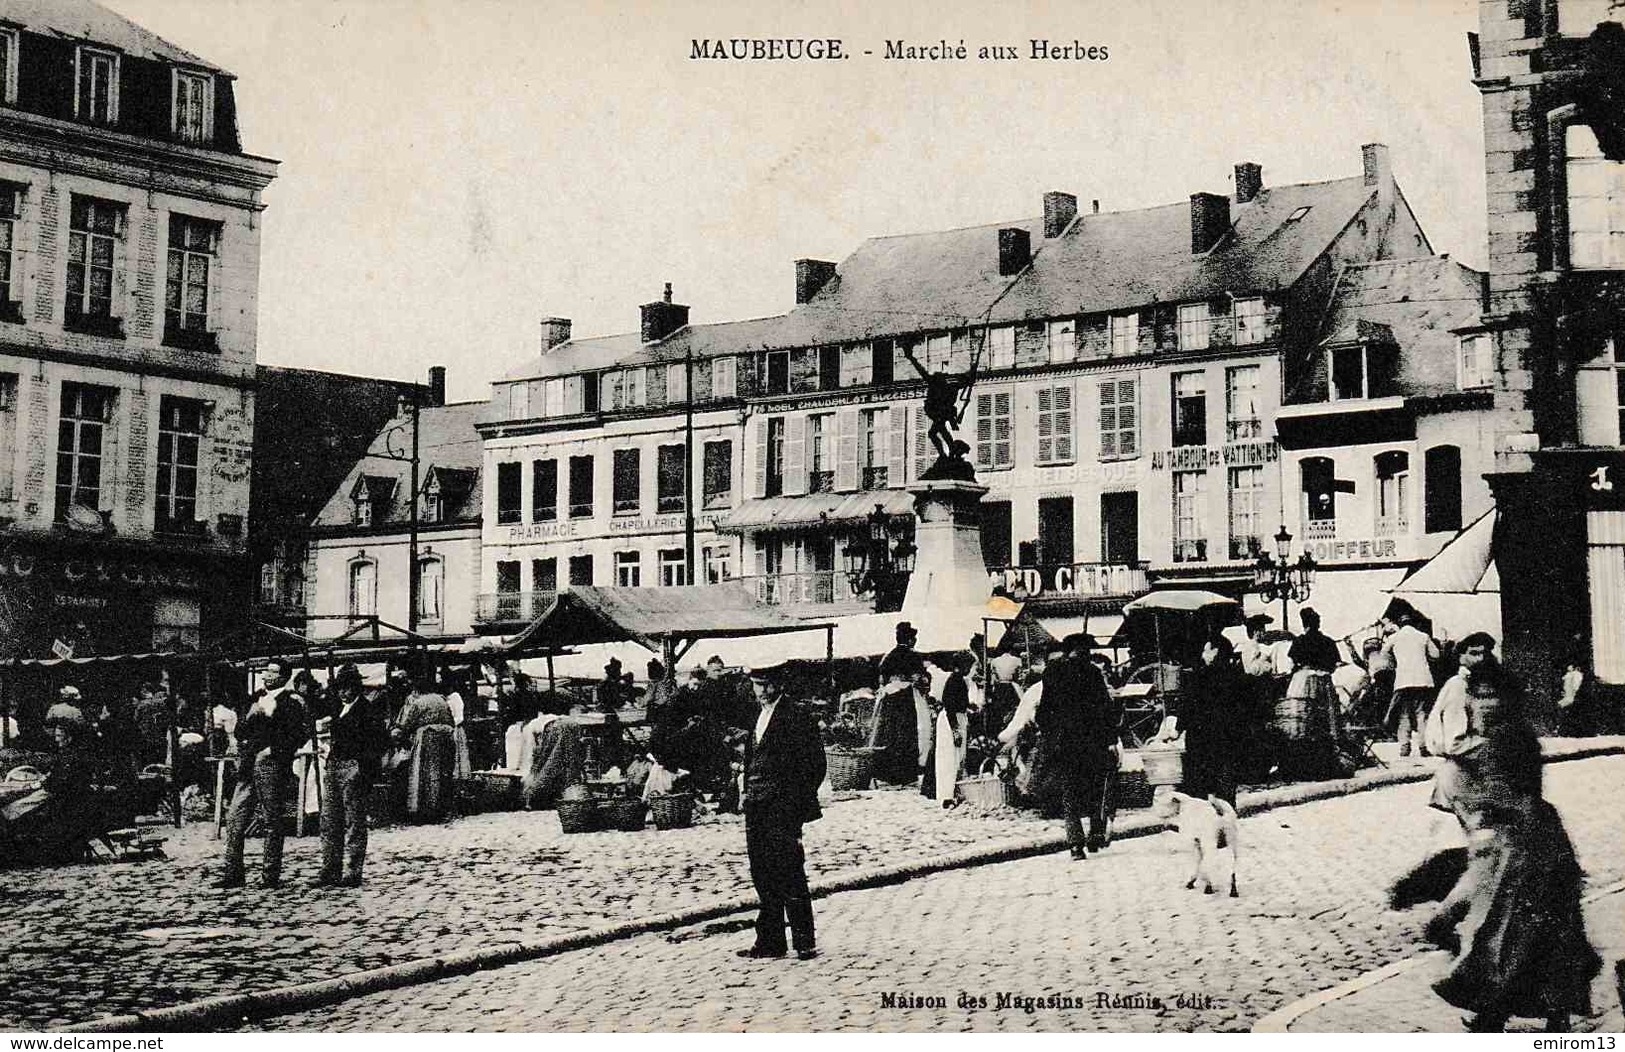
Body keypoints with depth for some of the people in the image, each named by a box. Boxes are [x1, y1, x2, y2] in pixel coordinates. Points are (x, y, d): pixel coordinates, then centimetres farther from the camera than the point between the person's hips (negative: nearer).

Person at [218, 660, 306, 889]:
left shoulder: (291, 702, -2)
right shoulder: (257, 699, 20)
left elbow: (297, 737, -9)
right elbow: (239, 732, 18)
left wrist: (272, 751, -14)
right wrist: (250, 716, 0)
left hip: (271, 765, -7)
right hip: (249, 767, 7)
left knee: (271, 822, -3)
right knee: (235, 819, 3)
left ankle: (270, 876, 2)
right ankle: (232, 873, 7)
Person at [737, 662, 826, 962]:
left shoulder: (796, 716, -8)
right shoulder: (759, 716, 17)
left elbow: (814, 764, -10)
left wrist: (798, 806, -13)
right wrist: (749, 799, 13)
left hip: (783, 810, -8)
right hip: (757, 809, 8)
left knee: (789, 876, -7)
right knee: (763, 877, 9)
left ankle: (805, 943, -1)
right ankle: (769, 941, 15)